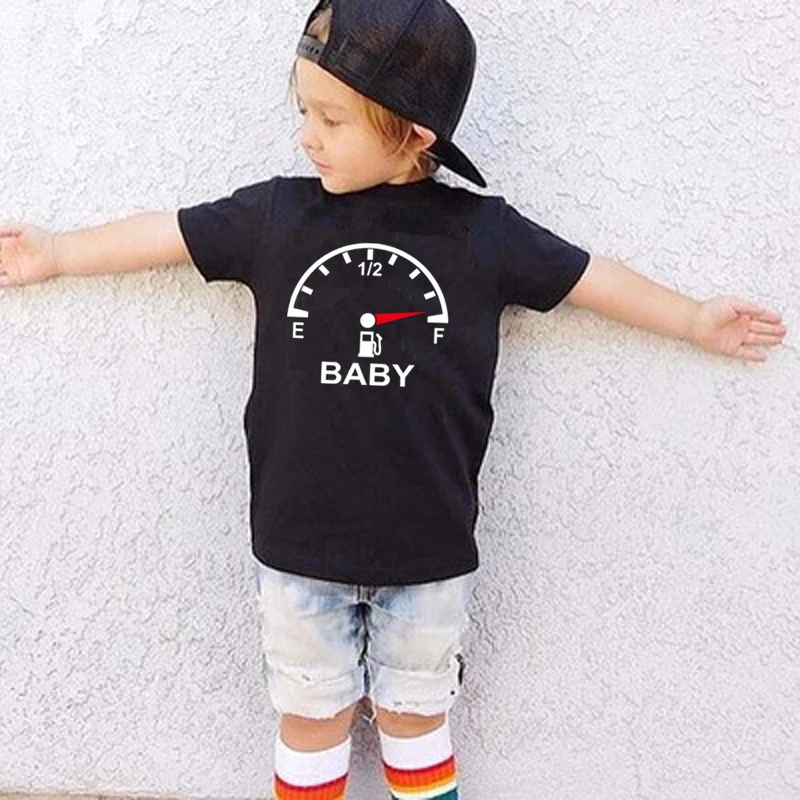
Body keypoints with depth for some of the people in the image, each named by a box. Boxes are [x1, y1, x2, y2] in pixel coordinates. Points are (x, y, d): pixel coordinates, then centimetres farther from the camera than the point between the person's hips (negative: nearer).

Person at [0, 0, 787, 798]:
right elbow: (165, 233, 6)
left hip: (429, 547, 0)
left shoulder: (482, 232, -6)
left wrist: (695, 319, 11)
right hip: (299, 543, 1)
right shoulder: (277, 214, -4)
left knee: (415, 709, 19)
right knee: (311, 712, 17)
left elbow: (593, 277, 4)